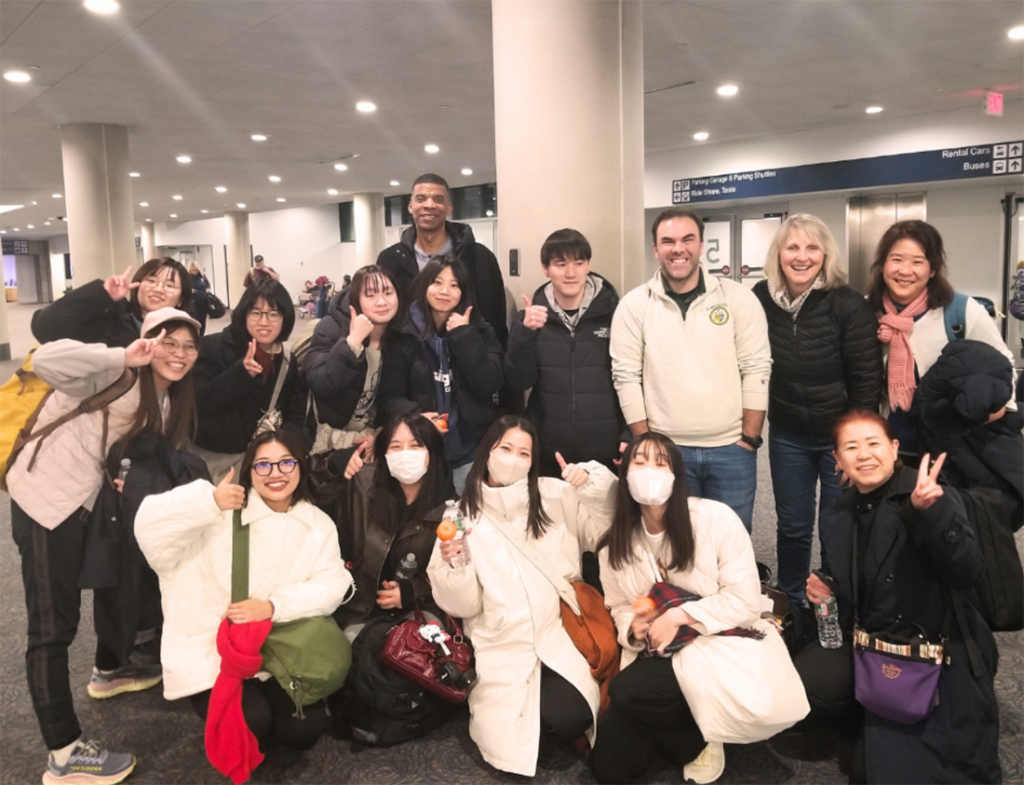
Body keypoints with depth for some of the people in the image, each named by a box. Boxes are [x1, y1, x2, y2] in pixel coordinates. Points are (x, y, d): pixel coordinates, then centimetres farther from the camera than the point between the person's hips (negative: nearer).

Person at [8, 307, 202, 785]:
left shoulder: (167, 399, 9)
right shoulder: (117, 376, -18)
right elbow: (46, 361, -34)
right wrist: (124, 357, -35)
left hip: (91, 503, 9)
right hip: (46, 501, -9)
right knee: (54, 625, -4)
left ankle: (109, 669, 50)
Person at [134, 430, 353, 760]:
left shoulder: (318, 525, 3)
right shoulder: (222, 510, -10)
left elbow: (332, 584, -8)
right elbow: (149, 527, -21)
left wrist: (273, 607, -24)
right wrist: (208, 502, -37)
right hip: (209, 651, -3)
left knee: (304, 730, -7)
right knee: (251, 721, -24)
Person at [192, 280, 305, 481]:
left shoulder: (289, 362, 3)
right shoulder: (214, 347, -8)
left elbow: (296, 417, 2)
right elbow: (198, 402, -19)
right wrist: (240, 372, -31)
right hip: (214, 457, -2)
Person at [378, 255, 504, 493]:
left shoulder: (480, 331, 4)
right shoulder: (405, 335, 0)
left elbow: (490, 384, -9)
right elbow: (390, 397, 0)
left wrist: (464, 336, -11)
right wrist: (415, 416, -19)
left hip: (470, 450, 1)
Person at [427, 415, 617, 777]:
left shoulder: (556, 495, 3)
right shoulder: (463, 514, -2)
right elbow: (464, 605, -3)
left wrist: (593, 483, -9)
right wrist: (451, 564, -24)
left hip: (558, 635, 1)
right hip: (504, 646, -1)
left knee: (572, 718, -21)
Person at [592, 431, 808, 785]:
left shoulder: (716, 518, -14)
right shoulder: (615, 544, 1)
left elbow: (744, 601, -14)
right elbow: (620, 607, 10)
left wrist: (678, 616, -22)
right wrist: (632, 628, -14)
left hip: (721, 645, -4)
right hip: (659, 655, 5)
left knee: (630, 689, -31)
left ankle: (698, 741, 0)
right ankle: (678, 728, 21)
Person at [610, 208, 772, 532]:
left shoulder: (738, 298, -1)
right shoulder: (634, 305, -2)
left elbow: (756, 370, -1)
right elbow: (626, 377, -2)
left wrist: (749, 438, -4)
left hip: (731, 449, 1)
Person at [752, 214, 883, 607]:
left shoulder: (848, 304, -14)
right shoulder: (761, 299, -5)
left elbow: (867, 379, -11)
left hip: (840, 435, -3)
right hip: (787, 435, 3)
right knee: (792, 526, 15)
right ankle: (789, 605, 33)